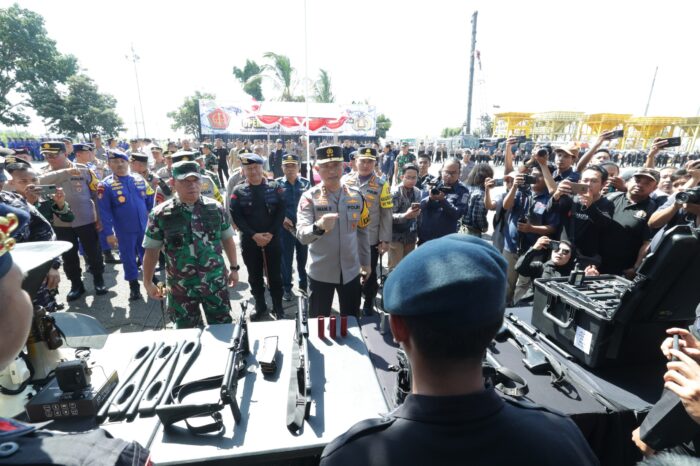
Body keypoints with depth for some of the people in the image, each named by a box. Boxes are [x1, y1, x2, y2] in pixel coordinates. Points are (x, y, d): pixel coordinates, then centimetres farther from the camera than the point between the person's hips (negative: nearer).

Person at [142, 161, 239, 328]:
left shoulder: (216, 208, -4)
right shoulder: (160, 214, -8)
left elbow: (227, 239, 6)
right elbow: (151, 250, 0)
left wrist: (234, 268, 9)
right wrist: (148, 283, 5)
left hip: (215, 281, 1)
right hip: (181, 286, 0)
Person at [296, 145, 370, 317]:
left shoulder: (356, 196, -1)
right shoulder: (309, 197, -11)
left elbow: (362, 231, 9)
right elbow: (301, 235, -23)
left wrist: (366, 262, 13)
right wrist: (318, 226, -43)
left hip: (351, 271, 3)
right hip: (320, 273, -3)